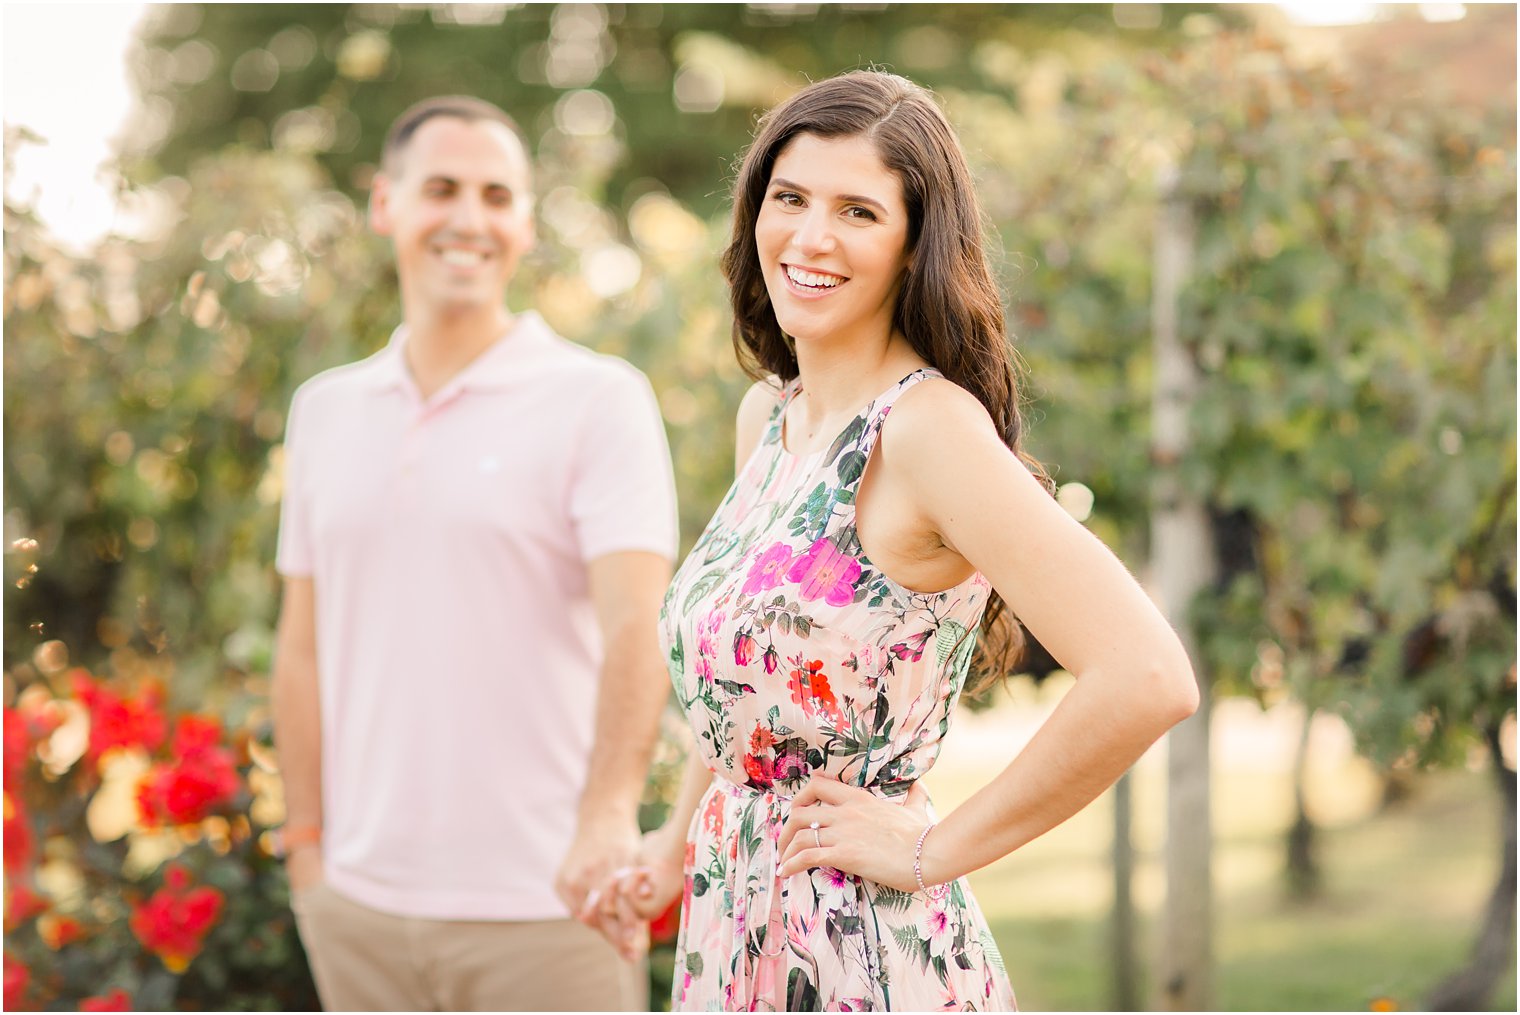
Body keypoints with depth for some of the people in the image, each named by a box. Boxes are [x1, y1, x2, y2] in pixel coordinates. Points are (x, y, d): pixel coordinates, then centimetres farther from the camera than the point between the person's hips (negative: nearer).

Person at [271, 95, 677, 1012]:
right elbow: (305, 644, 15)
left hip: (545, 904, -4)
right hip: (360, 903, 4)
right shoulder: (325, 410, 11)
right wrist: (306, 844, 9)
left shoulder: (600, 400, -4)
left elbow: (633, 622, -17)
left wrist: (610, 812, -31)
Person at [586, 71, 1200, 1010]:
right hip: (736, 925, 7)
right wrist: (683, 844, 22)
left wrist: (933, 850, -18)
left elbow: (1149, 679, -28)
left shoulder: (931, 425, -18)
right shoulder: (766, 415, 6)